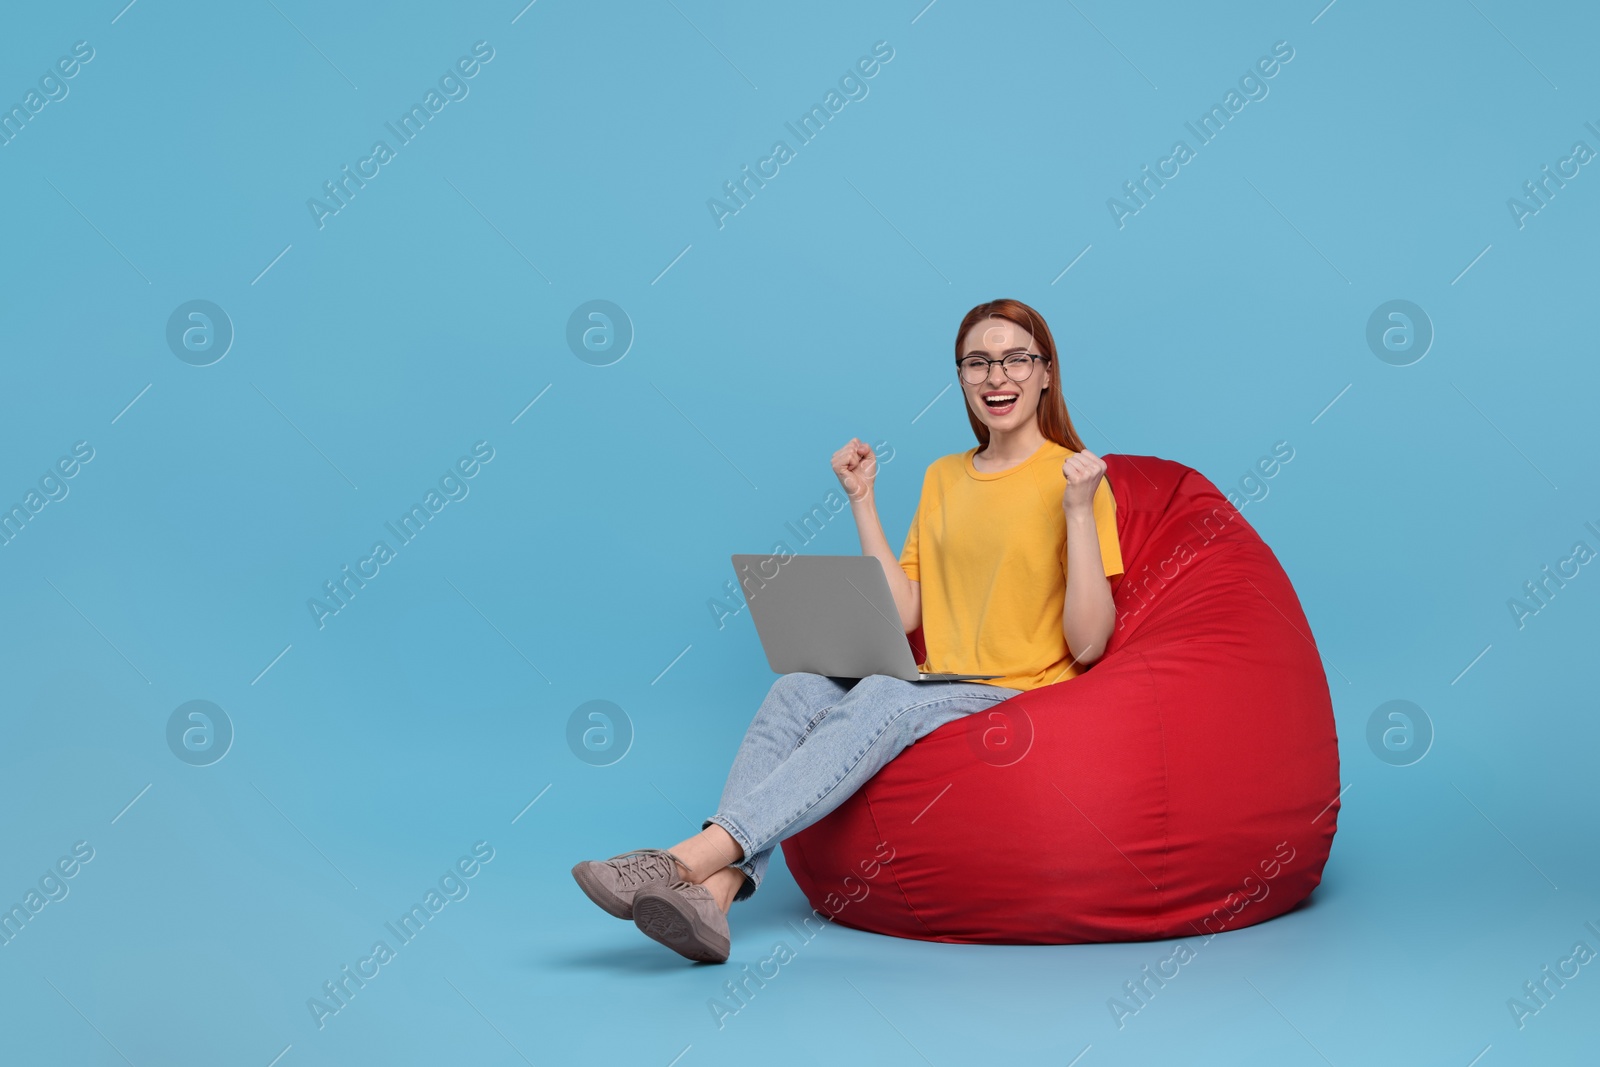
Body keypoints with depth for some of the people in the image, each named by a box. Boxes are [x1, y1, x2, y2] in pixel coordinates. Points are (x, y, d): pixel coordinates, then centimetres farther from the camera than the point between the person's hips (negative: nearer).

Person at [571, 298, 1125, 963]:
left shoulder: (1073, 478, 1)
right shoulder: (943, 477, 19)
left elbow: (1086, 645, -8)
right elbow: (902, 615, 10)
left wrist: (1079, 511, -15)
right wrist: (863, 502, 8)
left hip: (1022, 700, -5)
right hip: (936, 688, 5)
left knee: (882, 698, -33)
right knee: (798, 689, -23)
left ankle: (691, 857, -43)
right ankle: (713, 892, -41)